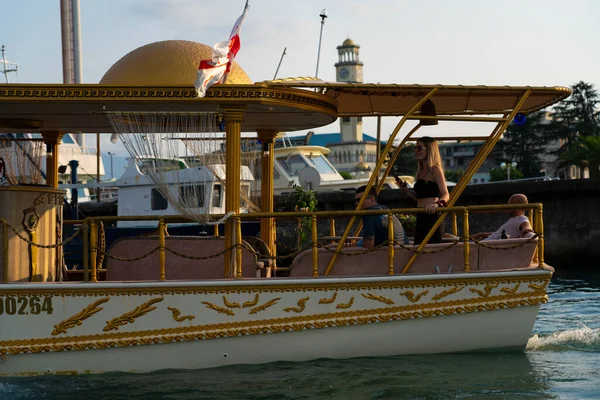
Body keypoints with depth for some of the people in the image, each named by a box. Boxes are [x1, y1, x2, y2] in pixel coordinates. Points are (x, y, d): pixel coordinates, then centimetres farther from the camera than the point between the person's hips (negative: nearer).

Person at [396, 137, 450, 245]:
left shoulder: (435, 169, -5)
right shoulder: (421, 171, 19)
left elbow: (446, 195, -14)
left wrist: (436, 204, -33)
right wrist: (405, 189, 11)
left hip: (432, 215, -9)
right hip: (421, 217, 9)